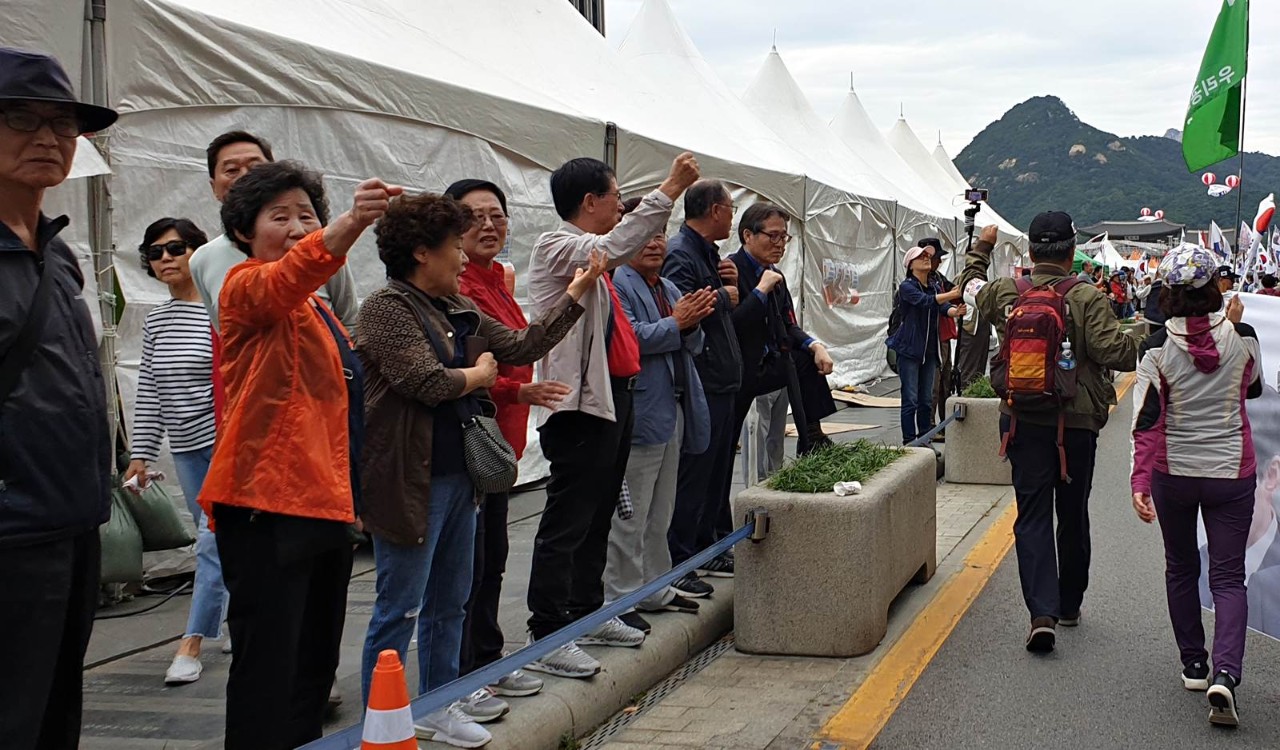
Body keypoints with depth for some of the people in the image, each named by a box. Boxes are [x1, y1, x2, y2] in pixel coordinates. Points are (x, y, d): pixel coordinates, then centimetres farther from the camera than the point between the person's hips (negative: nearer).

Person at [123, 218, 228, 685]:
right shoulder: (156, 321, 10)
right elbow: (148, 393, 12)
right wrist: (141, 453, 9)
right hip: (186, 448, 7)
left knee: (213, 540, -10)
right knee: (218, 542, 13)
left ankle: (192, 644, -6)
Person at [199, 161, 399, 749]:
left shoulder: (315, 307, 19)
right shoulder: (246, 288, -7)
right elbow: (284, 278, -32)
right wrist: (350, 224, -51)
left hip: (325, 502, 9)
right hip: (267, 503, -9)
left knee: (316, 661, 15)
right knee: (269, 667, -8)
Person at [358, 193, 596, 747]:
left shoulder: (459, 311, 13)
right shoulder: (387, 307, -14)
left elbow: (521, 346, 12)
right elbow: (429, 382, -23)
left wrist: (577, 293, 11)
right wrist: (478, 374, -4)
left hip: (460, 475, 9)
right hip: (410, 482, -9)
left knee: (449, 601, 18)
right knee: (399, 609, -1)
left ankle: (438, 702, 32)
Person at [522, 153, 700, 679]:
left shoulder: (592, 254, 18)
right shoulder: (556, 247, -11)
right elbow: (616, 247, -30)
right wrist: (669, 190, -29)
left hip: (611, 398, 10)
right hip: (578, 404, -10)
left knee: (598, 514, 17)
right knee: (566, 522, -8)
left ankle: (588, 613, 29)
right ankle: (546, 638, -4)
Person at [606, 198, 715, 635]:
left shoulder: (669, 289, 18)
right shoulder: (616, 283, -10)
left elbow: (692, 346, 18)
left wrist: (693, 323, -3)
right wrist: (676, 323, -15)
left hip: (672, 412, 9)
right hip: (637, 415, -9)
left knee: (660, 512, 17)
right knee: (629, 516, -4)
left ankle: (655, 589, 28)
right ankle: (618, 599, 4)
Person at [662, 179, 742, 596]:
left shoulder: (707, 252, 17)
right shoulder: (680, 253, -15)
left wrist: (731, 283, 2)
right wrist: (724, 296, -12)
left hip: (720, 381, 11)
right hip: (700, 384, -11)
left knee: (718, 472, 17)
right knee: (692, 476, -6)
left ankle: (712, 550, 29)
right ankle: (676, 565, 0)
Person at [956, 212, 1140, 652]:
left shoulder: (1005, 294, -1)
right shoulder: (1087, 299, -12)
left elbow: (969, 288, 20)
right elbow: (1114, 353, -20)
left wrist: (982, 249, 34)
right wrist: (1137, 339, 1)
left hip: (1023, 421, 1)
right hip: (1077, 422, -1)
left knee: (1032, 516, 1)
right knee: (1073, 516, 15)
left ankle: (1043, 612, -12)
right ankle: (1069, 604, 29)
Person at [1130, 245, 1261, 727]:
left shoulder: (1158, 346, -10)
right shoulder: (1241, 338, -7)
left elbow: (1147, 420, -14)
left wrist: (1141, 481, -15)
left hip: (1173, 474, 0)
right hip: (1231, 472, 0)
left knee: (1181, 569, 19)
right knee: (1228, 576, 3)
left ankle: (1193, 665, 25)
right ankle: (1225, 673, -16)